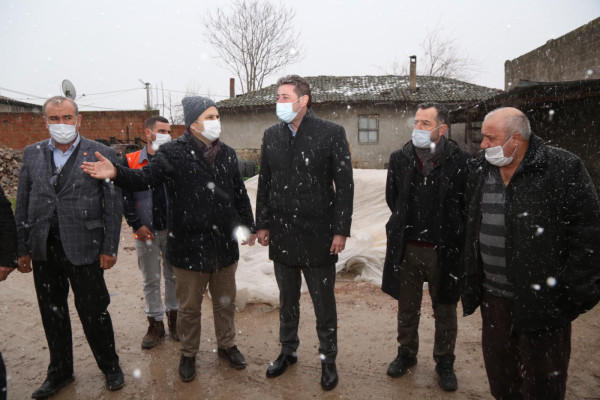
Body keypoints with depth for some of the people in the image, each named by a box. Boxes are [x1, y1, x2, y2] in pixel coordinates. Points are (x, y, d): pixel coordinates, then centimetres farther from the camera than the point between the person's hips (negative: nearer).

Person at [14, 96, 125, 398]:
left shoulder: (102, 154, -5)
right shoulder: (32, 154, 7)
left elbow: (114, 205, -5)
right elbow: (22, 205, 9)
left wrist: (109, 248, -7)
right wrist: (22, 249, 7)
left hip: (83, 249, -4)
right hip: (43, 249, 4)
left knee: (94, 312, 5)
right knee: (52, 313, 16)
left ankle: (110, 367, 27)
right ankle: (60, 371, 36)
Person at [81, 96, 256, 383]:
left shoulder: (227, 154, 7)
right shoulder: (174, 153, -8)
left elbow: (240, 195, 14)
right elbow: (146, 177, -20)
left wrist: (248, 226, 14)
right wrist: (117, 174, -39)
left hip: (225, 246, 4)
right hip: (189, 247, -4)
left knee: (225, 302, 19)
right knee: (189, 307, 12)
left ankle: (227, 345, 41)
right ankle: (188, 354, 35)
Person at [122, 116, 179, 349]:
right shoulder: (131, 162, -1)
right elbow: (125, 196, 0)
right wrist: (136, 225, -8)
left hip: (173, 230, 0)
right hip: (146, 232, 0)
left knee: (173, 276, 12)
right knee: (151, 280, 11)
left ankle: (174, 318, 30)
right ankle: (155, 323, 26)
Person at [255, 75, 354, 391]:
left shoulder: (331, 133, -7)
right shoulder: (271, 135, 7)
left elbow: (345, 185, -7)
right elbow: (264, 183, 10)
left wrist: (341, 230, -11)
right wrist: (262, 224, 7)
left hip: (318, 235, -4)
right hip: (282, 234, 4)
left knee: (324, 303, 10)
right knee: (287, 300, 19)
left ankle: (328, 359, 30)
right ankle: (288, 351, 39)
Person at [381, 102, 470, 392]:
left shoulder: (461, 161, -10)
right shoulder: (400, 158, 0)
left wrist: (450, 232, 2)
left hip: (444, 249, -2)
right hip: (407, 248, 3)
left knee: (445, 312, 14)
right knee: (407, 308, 18)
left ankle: (444, 362, 34)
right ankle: (407, 353, 39)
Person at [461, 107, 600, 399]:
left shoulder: (562, 168, -11)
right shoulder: (480, 172, 6)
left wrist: (576, 288, -10)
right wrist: (471, 281, 13)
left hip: (544, 299, -5)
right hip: (493, 297, 6)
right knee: (499, 376, 20)